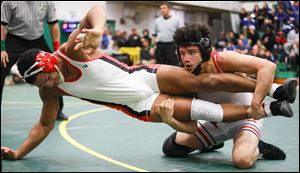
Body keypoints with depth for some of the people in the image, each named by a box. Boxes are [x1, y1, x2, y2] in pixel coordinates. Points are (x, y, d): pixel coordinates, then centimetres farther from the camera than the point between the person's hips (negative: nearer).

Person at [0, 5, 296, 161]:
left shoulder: (72, 48, -18)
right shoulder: (49, 91, -6)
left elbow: (96, 10, -24)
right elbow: (45, 124, 7)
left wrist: (96, 30, -45)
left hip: (144, 76, -2)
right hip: (141, 106, 2)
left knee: (207, 82, -11)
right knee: (203, 113, -9)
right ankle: (267, 110, 5)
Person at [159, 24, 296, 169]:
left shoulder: (221, 60, -28)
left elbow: (267, 67, -37)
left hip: (245, 117, -5)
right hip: (216, 122, 6)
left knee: (242, 160, -35)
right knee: (170, 147, 7)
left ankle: (259, 148, 1)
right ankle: (212, 144, 30)